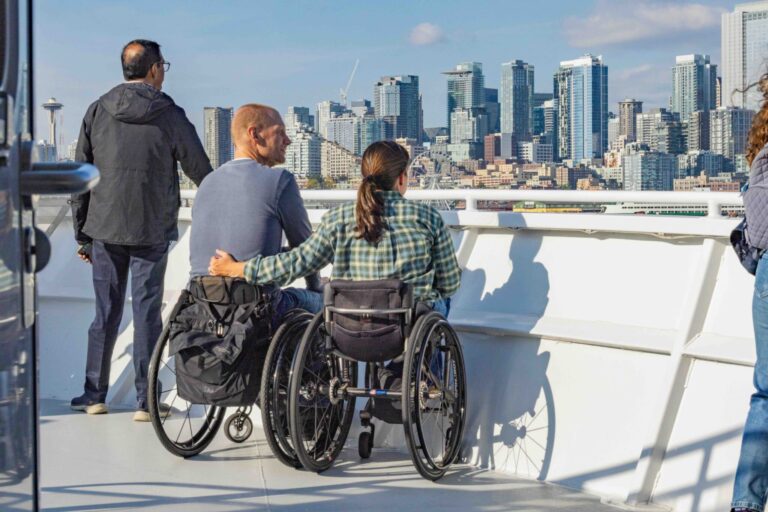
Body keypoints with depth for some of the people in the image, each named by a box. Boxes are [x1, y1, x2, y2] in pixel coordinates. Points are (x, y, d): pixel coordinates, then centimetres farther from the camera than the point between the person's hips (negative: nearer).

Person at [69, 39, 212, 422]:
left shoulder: (97, 112, 3)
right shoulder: (170, 115, -5)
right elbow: (201, 172, 1)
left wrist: (82, 234, 11)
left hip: (105, 229, 3)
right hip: (152, 232, -2)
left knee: (106, 312, 12)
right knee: (147, 314, 4)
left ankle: (94, 395, 19)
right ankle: (145, 401, 8)